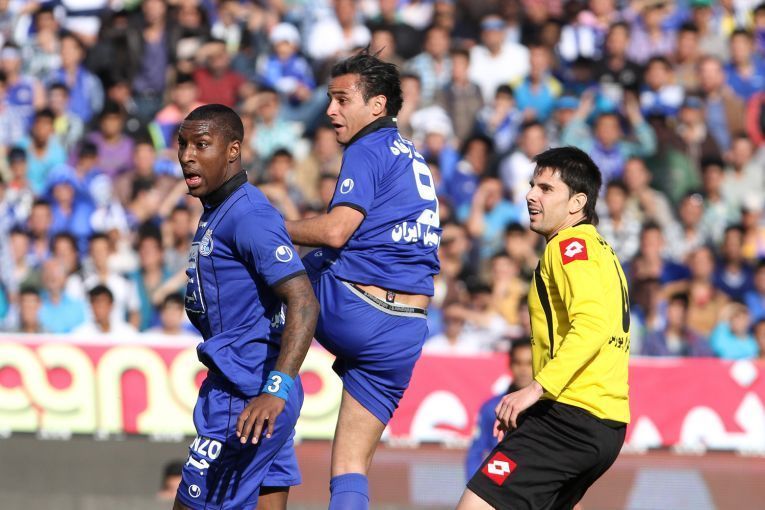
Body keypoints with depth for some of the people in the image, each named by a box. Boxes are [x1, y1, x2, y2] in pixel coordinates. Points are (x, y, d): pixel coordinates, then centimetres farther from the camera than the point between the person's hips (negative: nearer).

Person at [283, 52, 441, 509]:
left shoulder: (368, 150, -6)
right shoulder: (415, 159, 21)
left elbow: (335, 231, -19)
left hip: (348, 313, -8)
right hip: (406, 333, 8)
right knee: (352, 467, 7)